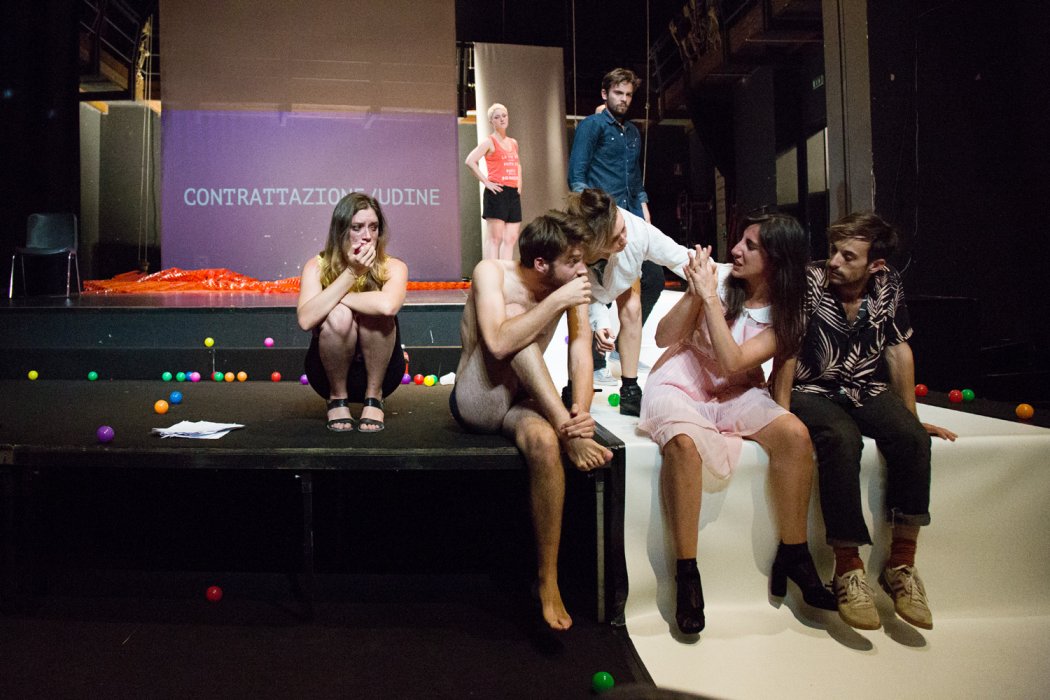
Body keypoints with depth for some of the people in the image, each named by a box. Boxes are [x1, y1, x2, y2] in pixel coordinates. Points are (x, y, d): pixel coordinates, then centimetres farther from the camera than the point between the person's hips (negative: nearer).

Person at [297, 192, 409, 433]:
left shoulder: (393, 267, -13)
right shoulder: (317, 266, -11)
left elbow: (388, 305, -38)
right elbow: (305, 320, -29)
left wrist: (337, 297, -25)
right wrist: (351, 273, -29)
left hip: (379, 372, 0)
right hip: (330, 372, 0)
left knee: (375, 311, -28)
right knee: (338, 316, -29)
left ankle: (374, 397, -9)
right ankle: (337, 398, -6)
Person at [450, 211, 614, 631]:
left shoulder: (572, 285, -3)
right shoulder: (492, 274, -15)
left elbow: (580, 349, -11)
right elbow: (498, 343, -31)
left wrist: (583, 407, -28)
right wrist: (557, 302, -30)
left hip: (522, 404, 3)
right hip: (475, 404, -3)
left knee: (543, 441, -33)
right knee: (515, 318, -27)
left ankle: (547, 579, -23)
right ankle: (567, 434, -28)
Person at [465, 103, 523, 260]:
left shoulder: (513, 143, 18)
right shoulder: (489, 142, -3)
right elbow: (470, 161, -14)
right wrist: (486, 182, -15)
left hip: (513, 193, 7)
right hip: (497, 192, -7)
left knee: (511, 238, 4)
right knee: (495, 237, -9)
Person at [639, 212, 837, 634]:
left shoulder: (785, 314, -3)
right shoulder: (718, 276, -6)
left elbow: (733, 363, -19)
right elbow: (663, 337, -7)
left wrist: (709, 297, -20)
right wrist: (694, 293, -20)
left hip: (734, 393, 2)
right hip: (678, 385, -2)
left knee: (794, 434, -25)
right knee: (684, 442, -35)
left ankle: (793, 556, -8)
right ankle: (686, 571, -23)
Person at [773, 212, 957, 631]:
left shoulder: (888, 286, 0)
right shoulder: (810, 282, -14)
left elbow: (899, 351, 8)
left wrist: (912, 418, 9)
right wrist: (781, 412, -21)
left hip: (868, 391, 4)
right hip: (813, 392, -4)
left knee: (912, 439, -25)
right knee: (842, 440, -35)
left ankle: (901, 564, -14)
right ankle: (848, 569, -26)